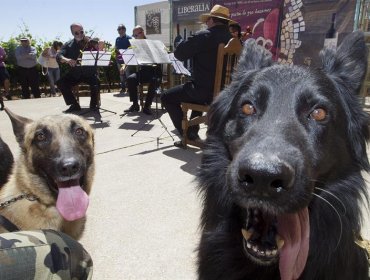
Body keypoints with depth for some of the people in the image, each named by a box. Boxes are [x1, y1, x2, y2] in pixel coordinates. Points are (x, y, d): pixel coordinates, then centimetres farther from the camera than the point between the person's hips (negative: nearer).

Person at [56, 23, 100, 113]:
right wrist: (66, 60, -29)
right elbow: (59, 56, -6)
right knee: (60, 83, -20)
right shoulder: (68, 45, 7)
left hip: (89, 72, -2)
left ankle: (93, 104, -5)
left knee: (96, 82, -32)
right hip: (74, 74, 2)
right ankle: (74, 105, -4)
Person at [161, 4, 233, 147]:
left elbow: (179, 54, -5)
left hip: (205, 90, -7)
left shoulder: (203, 36, -12)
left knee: (167, 97, 11)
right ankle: (193, 130, 36)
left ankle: (187, 135, 8)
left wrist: (190, 41, 12)